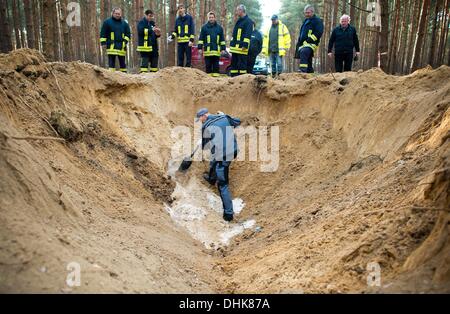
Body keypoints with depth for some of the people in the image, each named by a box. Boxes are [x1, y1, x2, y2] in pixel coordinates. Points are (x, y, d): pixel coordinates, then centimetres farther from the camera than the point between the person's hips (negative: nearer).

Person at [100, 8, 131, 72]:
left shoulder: (124, 23, 12)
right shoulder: (107, 22, 5)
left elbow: (128, 34, 12)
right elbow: (103, 33, 4)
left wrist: (125, 41, -3)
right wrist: (103, 42, -4)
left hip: (121, 47, 2)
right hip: (111, 46, -2)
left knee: (122, 62, 8)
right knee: (111, 62, -4)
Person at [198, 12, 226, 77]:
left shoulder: (219, 28, 11)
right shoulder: (204, 27, 7)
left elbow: (222, 39, 14)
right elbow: (201, 39, 7)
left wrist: (223, 48, 8)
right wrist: (200, 48, 1)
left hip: (216, 50, 1)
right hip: (207, 50, -1)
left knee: (216, 65, 2)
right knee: (208, 65, 1)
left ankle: (216, 75, 7)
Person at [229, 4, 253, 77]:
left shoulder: (248, 21, -7)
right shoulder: (238, 21, 21)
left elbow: (248, 35, -16)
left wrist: (245, 45, -22)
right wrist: (231, 44, 21)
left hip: (242, 49, -9)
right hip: (235, 48, 9)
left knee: (241, 65, -8)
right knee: (234, 64, 11)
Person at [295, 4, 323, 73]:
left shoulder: (317, 21, 0)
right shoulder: (306, 21, 26)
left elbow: (319, 33, -13)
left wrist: (308, 40, -19)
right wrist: (299, 43, 24)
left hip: (311, 44, -9)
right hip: (303, 44, 9)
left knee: (303, 52, -36)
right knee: (308, 63, 10)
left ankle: (302, 70, -48)